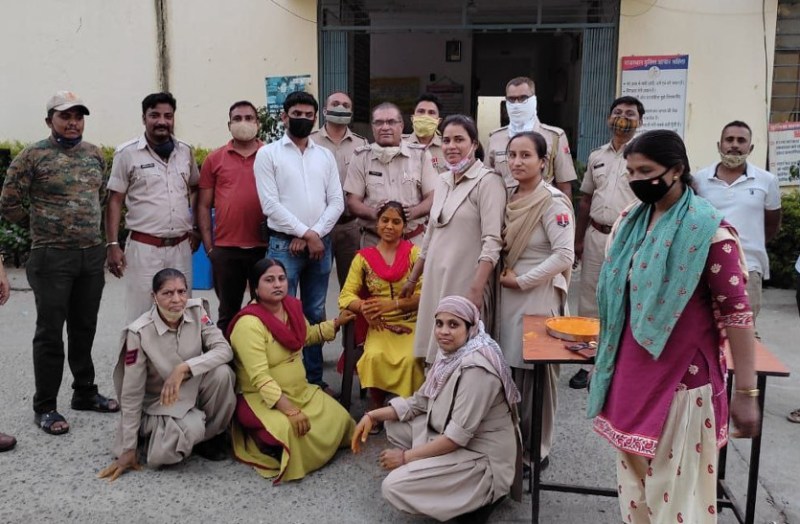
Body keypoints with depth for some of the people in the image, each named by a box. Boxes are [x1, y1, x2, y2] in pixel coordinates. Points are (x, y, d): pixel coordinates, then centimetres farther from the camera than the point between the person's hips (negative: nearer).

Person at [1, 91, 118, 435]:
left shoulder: (95, 154, 9)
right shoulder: (33, 156, -7)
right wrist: (40, 224, 4)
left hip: (92, 254, 5)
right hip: (52, 256, -5)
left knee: (84, 328, 14)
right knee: (50, 332, 2)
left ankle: (85, 393, 28)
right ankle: (45, 407, 13)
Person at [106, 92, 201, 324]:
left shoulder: (185, 151, 8)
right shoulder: (127, 153, -4)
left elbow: (195, 189, 19)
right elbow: (115, 201, -2)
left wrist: (196, 229, 9)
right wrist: (113, 245, -8)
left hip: (181, 246, 4)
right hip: (144, 247, -4)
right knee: (140, 315, 2)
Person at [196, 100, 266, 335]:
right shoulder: (214, 159, 6)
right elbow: (203, 205, 7)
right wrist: (209, 246, 1)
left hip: (265, 246, 0)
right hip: (225, 249, 1)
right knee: (228, 312, 12)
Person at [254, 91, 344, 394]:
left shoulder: (325, 156, 11)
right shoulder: (268, 154, 1)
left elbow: (337, 202, 5)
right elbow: (270, 204, -8)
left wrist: (314, 235, -9)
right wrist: (306, 234, -12)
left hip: (320, 244, 4)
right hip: (284, 244, -4)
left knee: (315, 313, 11)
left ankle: (314, 378, 21)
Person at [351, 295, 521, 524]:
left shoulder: (476, 368, -27)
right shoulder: (450, 353, 1)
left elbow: (457, 436, -26)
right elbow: (421, 401, 8)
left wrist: (406, 457, -17)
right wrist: (374, 415, -2)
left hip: (482, 457, -9)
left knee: (394, 486, -15)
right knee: (394, 424, 8)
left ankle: (482, 495, -3)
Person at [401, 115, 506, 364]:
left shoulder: (487, 182, -9)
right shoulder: (442, 181, 12)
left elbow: (492, 243, -16)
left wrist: (477, 289, -25)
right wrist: (412, 279, 21)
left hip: (466, 283, -7)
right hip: (436, 280, 7)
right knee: (436, 350, 10)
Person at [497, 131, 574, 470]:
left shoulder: (553, 202, -13)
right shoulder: (511, 199, 9)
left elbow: (564, 256, -20)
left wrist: (521, 280, -16)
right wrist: (505, 276, 0)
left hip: (539, 295, -7)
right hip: (509, 294, 7)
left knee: (536, 372, 2)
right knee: (510, 368, 12)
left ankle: (537, 448, 18)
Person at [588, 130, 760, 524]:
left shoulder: (708, 229, -15)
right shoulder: (631, 221, 6)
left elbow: (737, 312, -15)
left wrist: (746, 391, -16)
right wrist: (607, 360, 20)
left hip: (682, 377, -6)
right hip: (631, 374, 7)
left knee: (676, 484, 4)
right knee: (634, 475, 18)